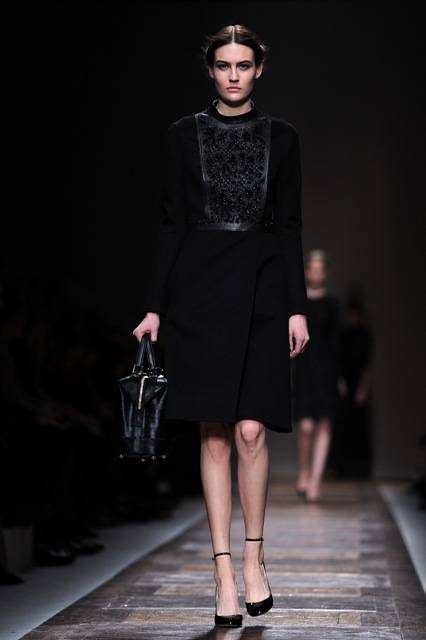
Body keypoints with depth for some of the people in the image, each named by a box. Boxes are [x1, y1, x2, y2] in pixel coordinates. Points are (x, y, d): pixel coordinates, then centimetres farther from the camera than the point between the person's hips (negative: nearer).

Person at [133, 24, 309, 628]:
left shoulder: (282, 137, 8)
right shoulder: (185, 134, 8)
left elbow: (290, 226, 6)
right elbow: (172, 224, 6)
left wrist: (297, 306, -1)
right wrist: (156, 305, 1)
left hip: (262, 288, 0)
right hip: (200, 288, 0)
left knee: (251, 430, -6)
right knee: (214, 435, -1)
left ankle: (254, 558, 13)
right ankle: (225, 572, 5)